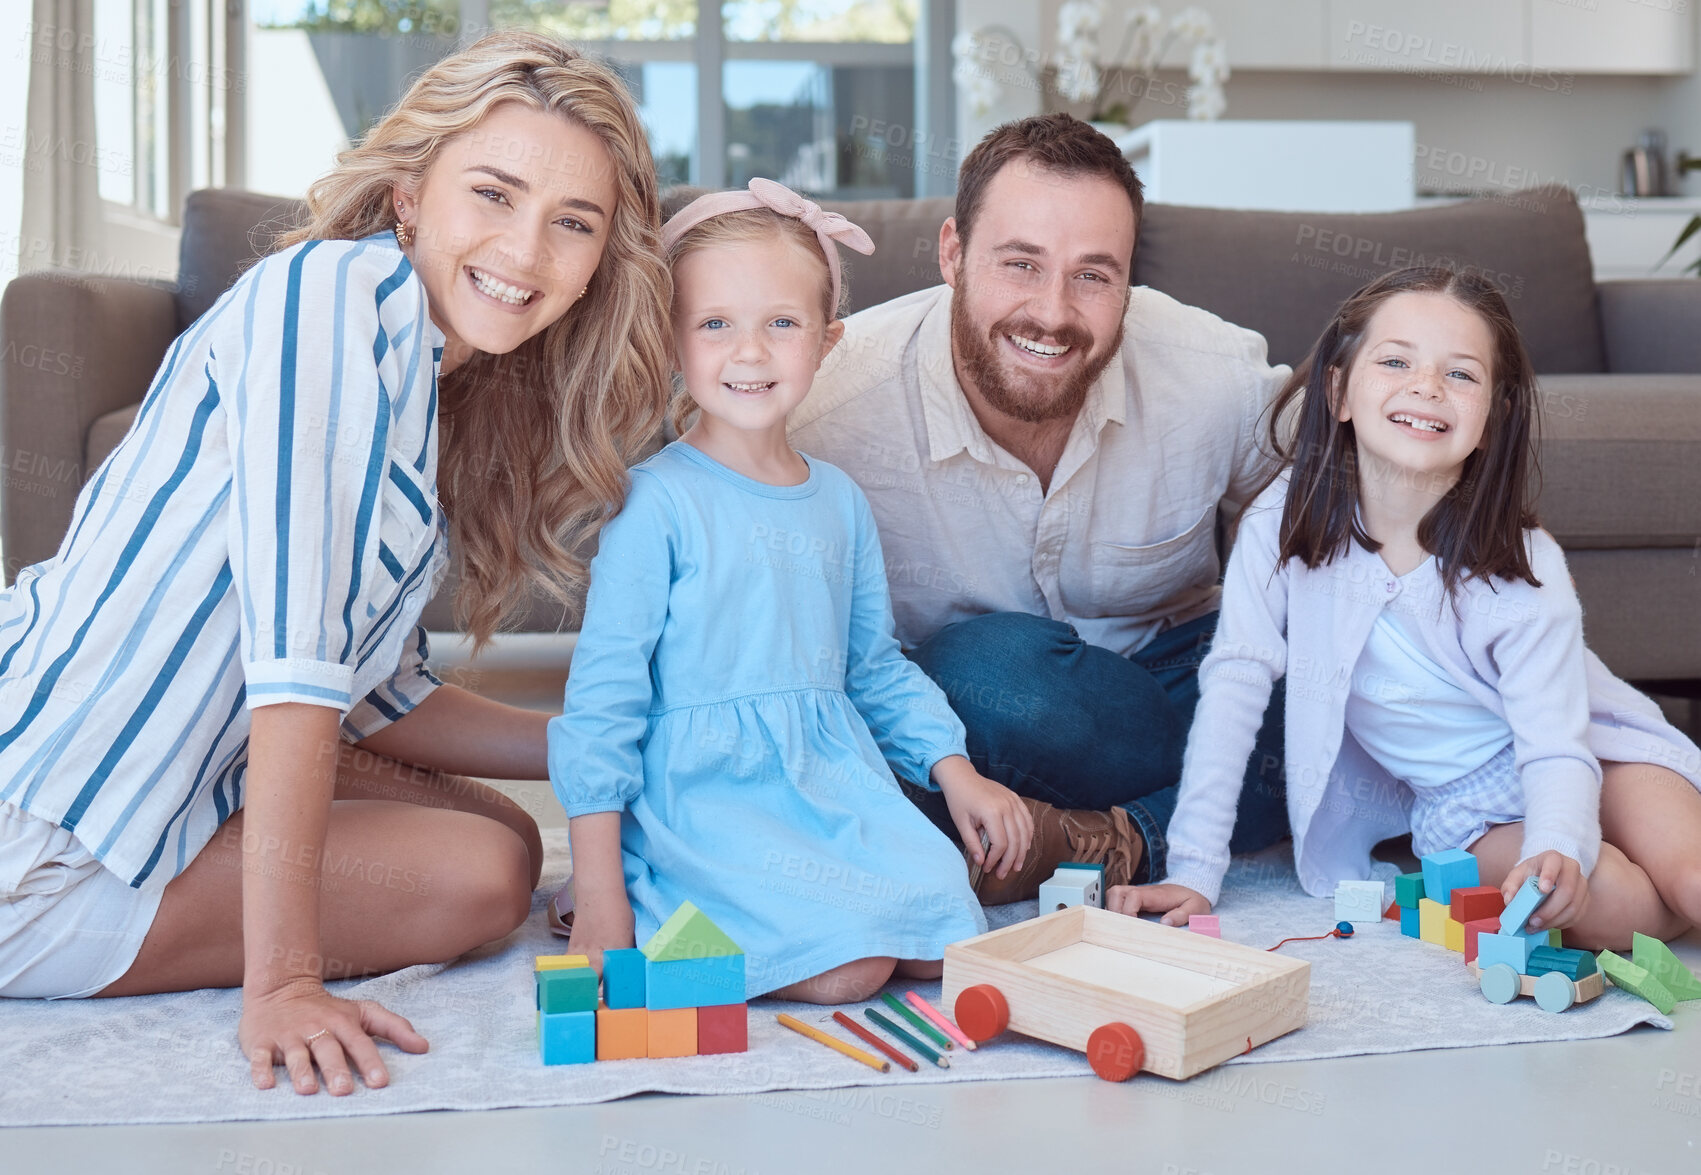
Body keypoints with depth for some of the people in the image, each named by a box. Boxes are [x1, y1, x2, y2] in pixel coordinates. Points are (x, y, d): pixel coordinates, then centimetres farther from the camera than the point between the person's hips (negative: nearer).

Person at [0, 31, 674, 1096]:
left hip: (180, 781, 9)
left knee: (505, 835, 14)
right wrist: (280, 980, -27)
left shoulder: (452, 386, 10)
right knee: (482, 875, -8)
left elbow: (375, 697, 11)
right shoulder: (334, 292, -19)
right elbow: (295, 660, -26)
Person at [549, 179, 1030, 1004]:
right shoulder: (656, 502, -9)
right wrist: (597, 891, -11)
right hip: (701, 792, -6)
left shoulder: (840, 500, 11)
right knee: (848, 965, -24)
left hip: (836, 781, 7)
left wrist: (954, 770, 9)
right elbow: (605, 690, -9)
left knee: (948, 944, -13)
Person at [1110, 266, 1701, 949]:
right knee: (1619, 910, -26)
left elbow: (1556, 747, -21)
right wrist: (1193, 873, -22)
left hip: (1587, 749, 0)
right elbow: (1234, 685, -18)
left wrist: (1554, 852, -44)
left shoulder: (1523, 570, -21)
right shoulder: (1284, 524, -19)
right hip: (1465, 802, 0)